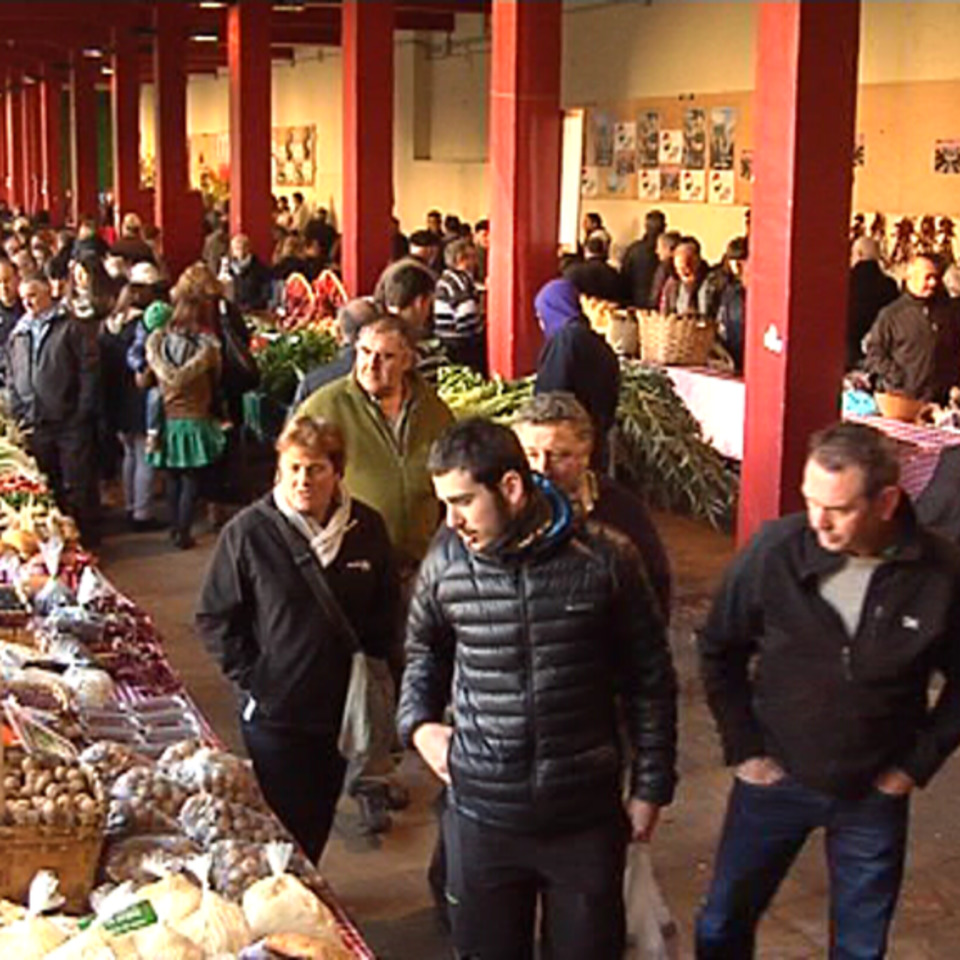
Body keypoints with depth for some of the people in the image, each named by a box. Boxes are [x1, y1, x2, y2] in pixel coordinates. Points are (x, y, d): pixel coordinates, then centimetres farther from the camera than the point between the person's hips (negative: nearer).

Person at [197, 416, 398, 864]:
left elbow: (386, 609, 11)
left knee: (320, 822, 18)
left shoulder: (366, 528, -2)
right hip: (275, 712, -3)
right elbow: (214, 617, -5)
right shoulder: (247, 532, -12)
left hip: (342, 707, 4)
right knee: (286, 829, 2)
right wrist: (251, 676, -11)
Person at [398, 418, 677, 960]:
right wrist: (418, 722, 2)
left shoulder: (605, 560, -11)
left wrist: (651, 787, 3)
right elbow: (424, 647, 17)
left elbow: (651, 680, 0)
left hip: (586, 814, -2)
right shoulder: (447, 560, -5)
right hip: (481, 813, 2)